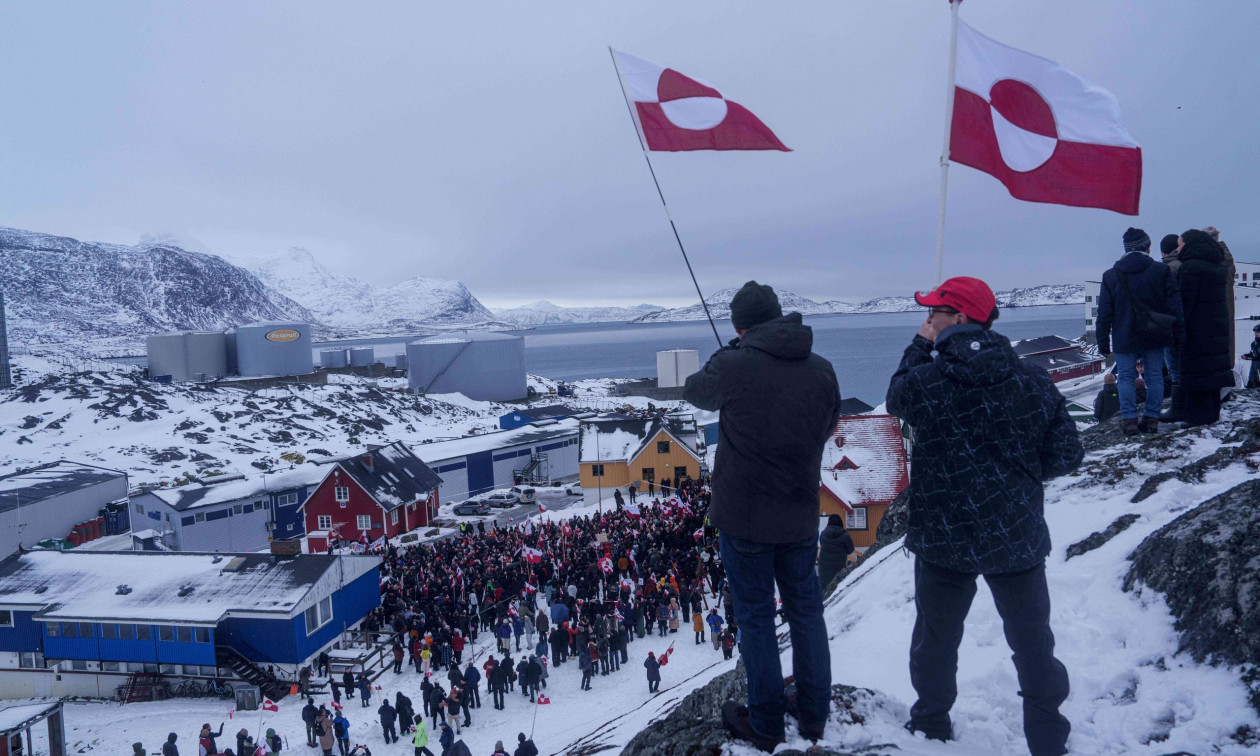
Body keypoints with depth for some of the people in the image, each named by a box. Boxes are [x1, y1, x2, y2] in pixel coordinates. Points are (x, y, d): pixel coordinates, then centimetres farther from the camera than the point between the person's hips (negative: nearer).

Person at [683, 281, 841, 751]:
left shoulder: (733, 366, -17)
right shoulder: (822, 370, -4)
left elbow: (695, 393, 3)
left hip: (744, 516, -4)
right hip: (801, 515, 4)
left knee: (756, 616, 10)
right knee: (806, 610, 18)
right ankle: (814, 717, 31)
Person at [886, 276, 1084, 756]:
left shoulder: (926, 379, -16)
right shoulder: (1032, 380, -7)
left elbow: (895, 398, 8)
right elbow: (1065, 454, -2)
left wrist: (919, 348, 13)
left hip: (944, 539, -1)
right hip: (1018, 537, 2)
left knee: (936, 639, 19)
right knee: (1032, 643, 16)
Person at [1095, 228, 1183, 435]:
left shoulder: (1110, 276, 0)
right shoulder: (1161, 271, -1)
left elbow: (1104, 313, 1)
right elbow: (1174, 306, -1)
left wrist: (1103, 341, 6)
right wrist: (1178, 334, 5)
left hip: (1124, 338, -1)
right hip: (1155, 338, 1)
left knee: (1126, 377, 5)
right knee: (1155, 376, 9)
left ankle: (1129, 419, 1)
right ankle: (1152, 419, 10)